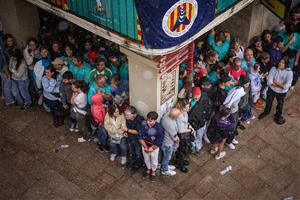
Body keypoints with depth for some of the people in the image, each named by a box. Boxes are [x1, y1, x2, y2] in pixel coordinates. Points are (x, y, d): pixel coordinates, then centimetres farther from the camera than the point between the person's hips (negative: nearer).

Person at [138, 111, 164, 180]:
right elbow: (140, 137, -14)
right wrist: (145, 147, -18)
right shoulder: (143, 125, -25)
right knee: (146, 159, 27)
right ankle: (148, 169, 55)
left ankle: (153, 171, 51)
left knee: (154, 161, 22)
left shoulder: (159, 128, -31)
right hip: (144, 146, 2)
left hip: (154, 147, -2)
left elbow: (159, 143, -22)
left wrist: (151, 148, -18)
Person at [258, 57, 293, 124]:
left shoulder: (289, 72, -24)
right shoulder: (273, 69, -19)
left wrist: (275, 82, -21)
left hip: (282, 92, -1)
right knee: (268, 102, 24)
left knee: (280, 105, 24)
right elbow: (269, 82, -22)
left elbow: (286, 86, -27)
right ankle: (266, 112, 55)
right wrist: (280, 85, -24)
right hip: (271, 90, 1)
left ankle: (278, 115, 52)